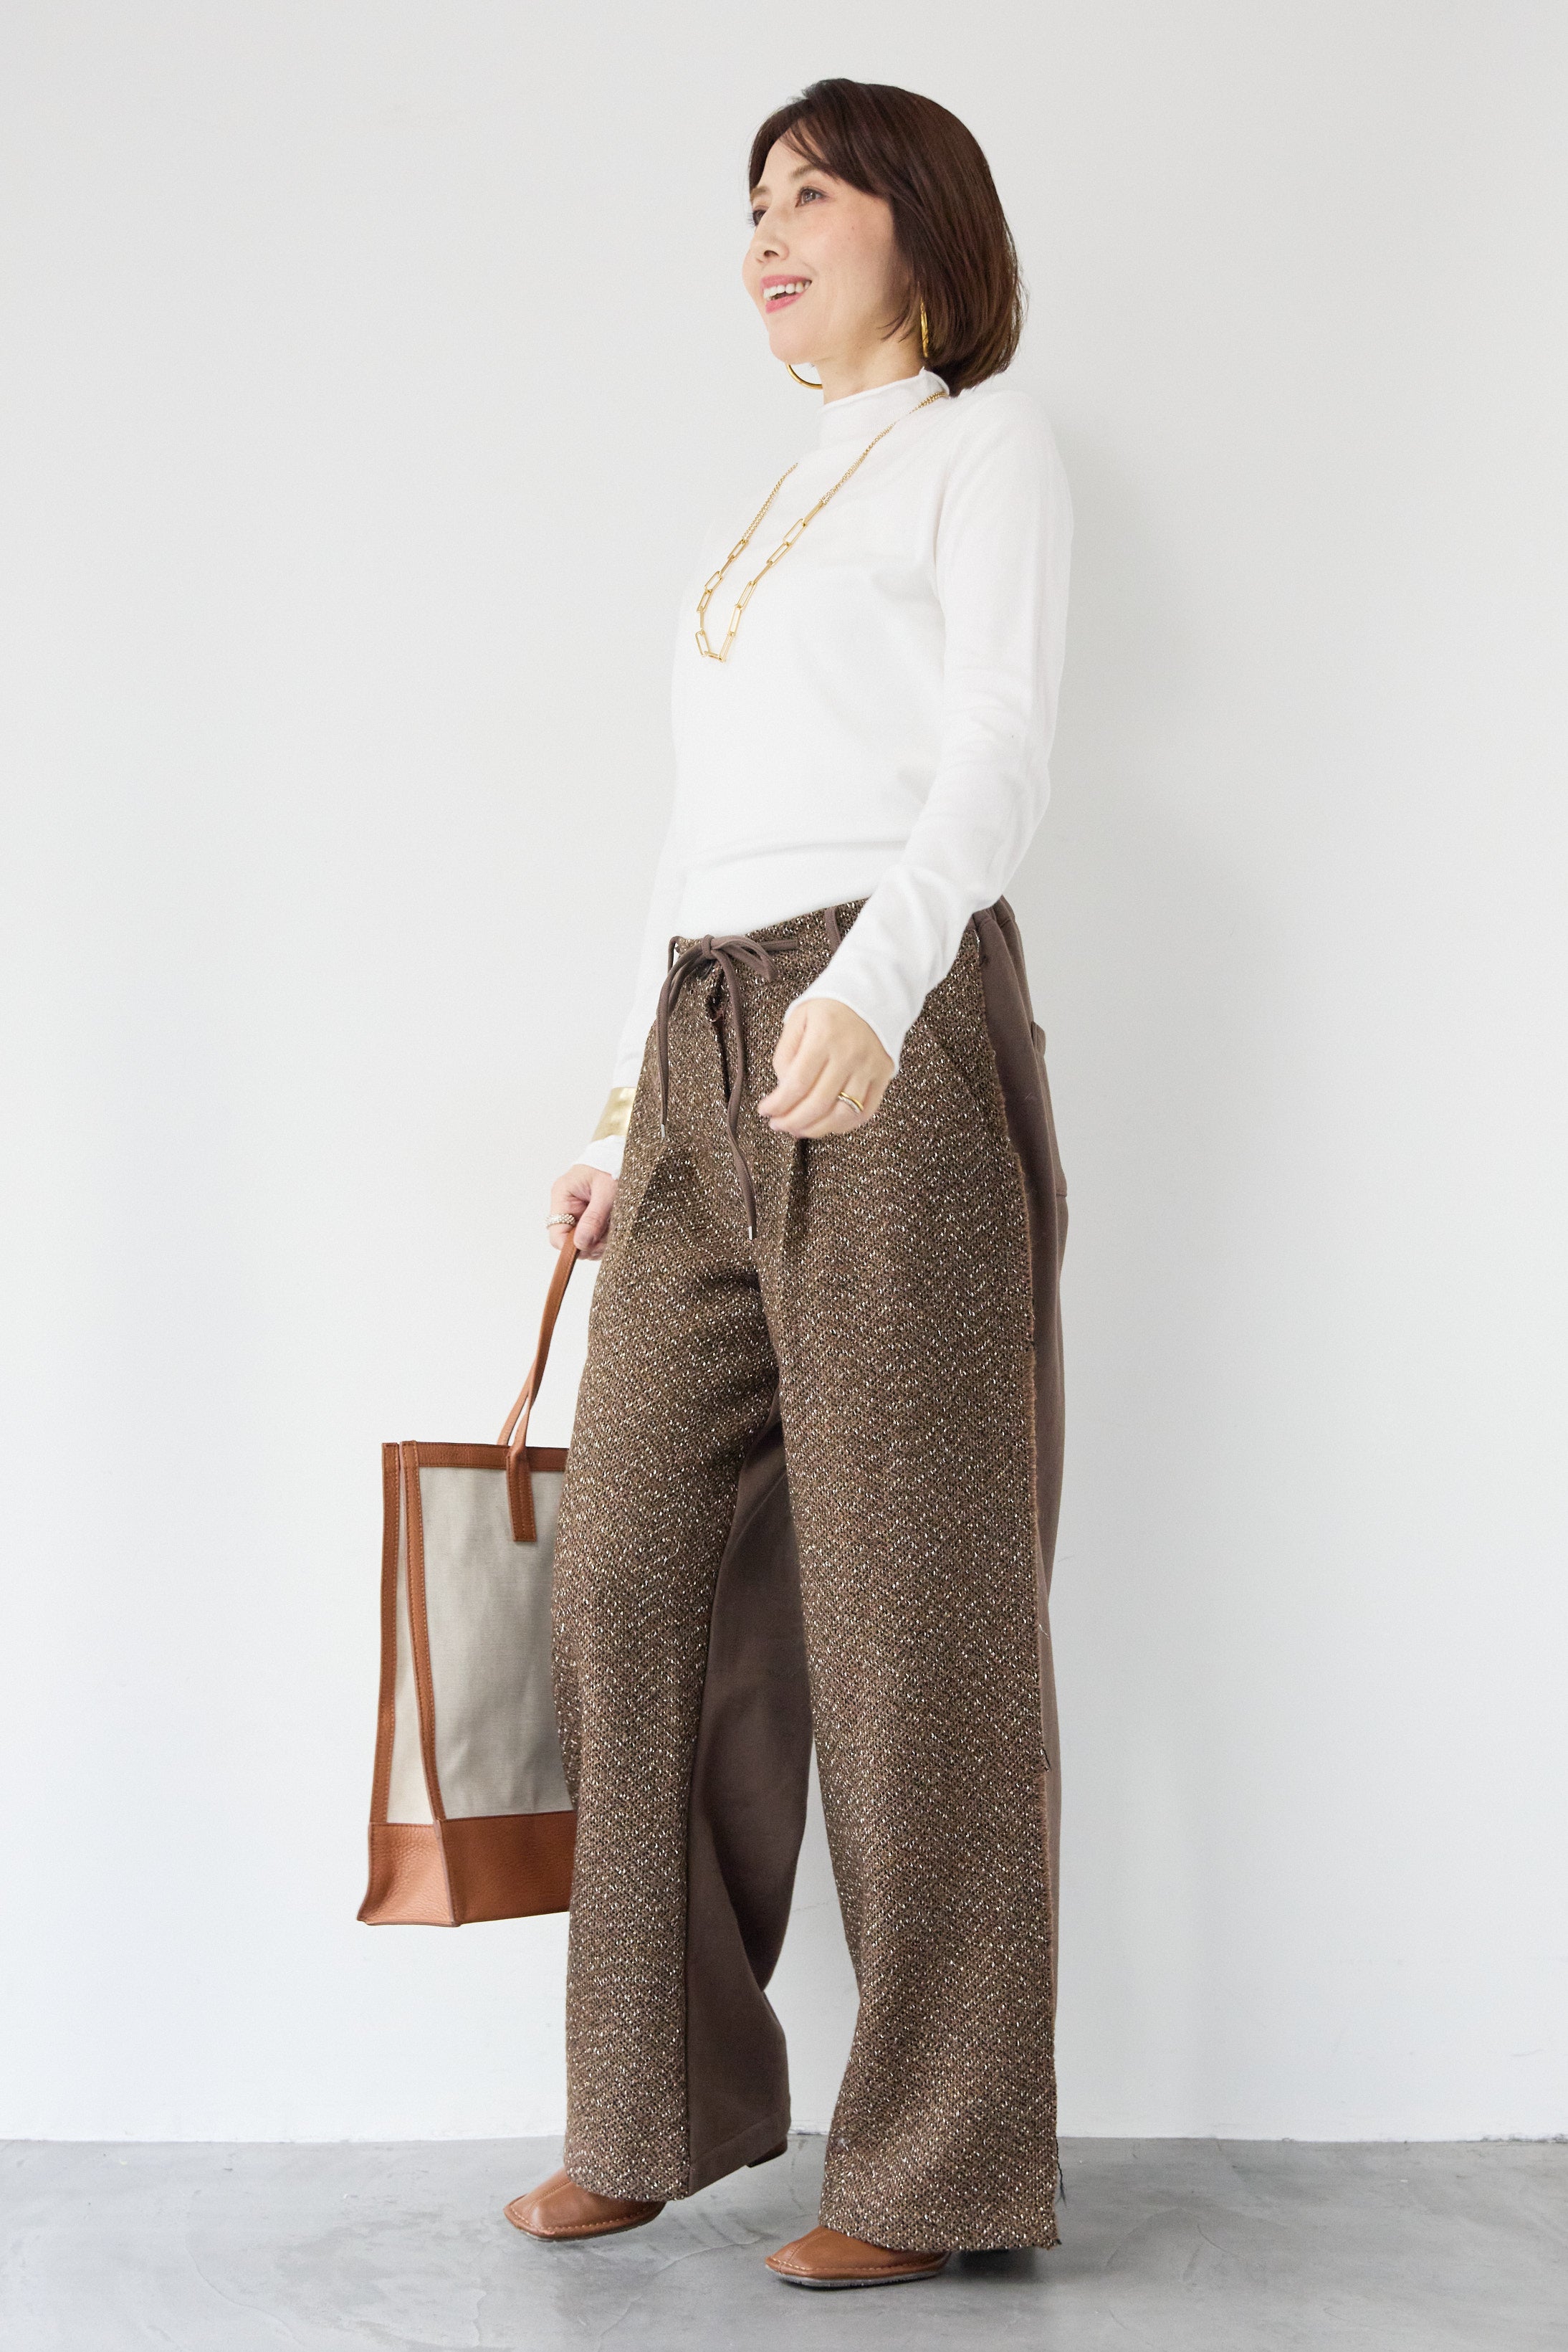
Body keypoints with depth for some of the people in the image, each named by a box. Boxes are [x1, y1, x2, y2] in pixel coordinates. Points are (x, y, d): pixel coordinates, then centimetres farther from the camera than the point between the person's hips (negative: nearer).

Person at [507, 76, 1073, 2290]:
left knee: (908, 1591, -6)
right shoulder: (771, 511, 26)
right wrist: (629, 1111, 21)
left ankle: (942, 2156, 3)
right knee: (638, 1564, 3)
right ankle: (668, 2104, 13)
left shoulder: (987, 444, 3)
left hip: (893, 1037, -7)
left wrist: (872, 982, -31)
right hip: (708, 1055, 8)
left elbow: (999, 755, -14)